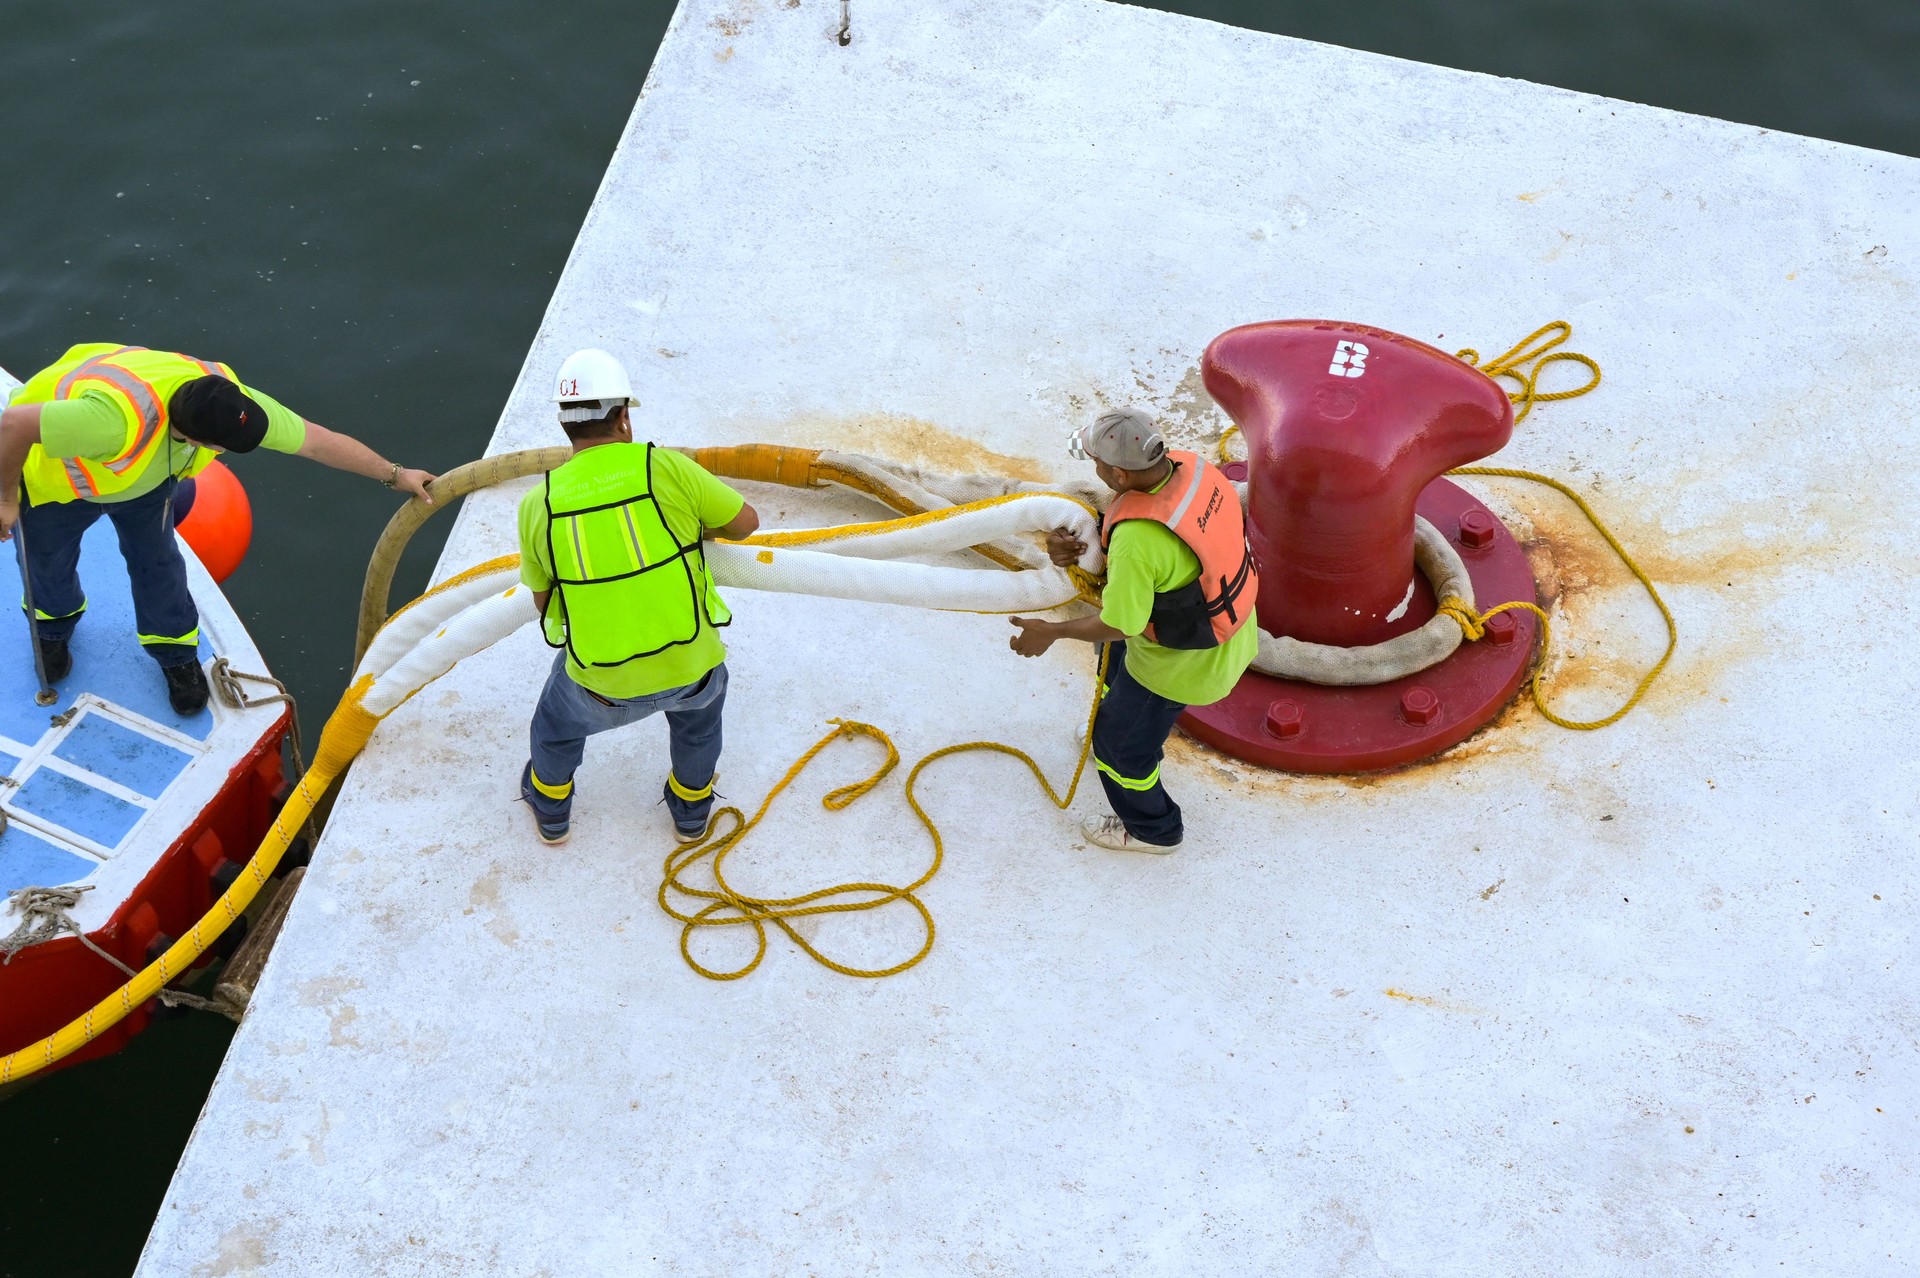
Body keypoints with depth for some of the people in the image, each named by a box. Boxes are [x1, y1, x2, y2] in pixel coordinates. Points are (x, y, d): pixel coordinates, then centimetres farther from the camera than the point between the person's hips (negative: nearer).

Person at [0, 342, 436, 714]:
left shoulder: (230, 399, -33)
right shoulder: (115, 420, -52)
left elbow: (316, 440, -21)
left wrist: (395, 475, -14)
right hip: (54, 470, -3)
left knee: (156, 560, 13)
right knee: (49, 567, 20)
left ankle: (175, 653, 40)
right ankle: (53, 627, 54)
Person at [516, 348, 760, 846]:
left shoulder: (538, 504, -10)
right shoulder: (666, 467, -15)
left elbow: (543, 602, 5)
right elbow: (745, 521, 0)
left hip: (602, 683, 0)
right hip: (689, 666, 0)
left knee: (558, 724, 34)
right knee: (700, 705, 36)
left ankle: (550, 811, 57)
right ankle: (691, 808, 55)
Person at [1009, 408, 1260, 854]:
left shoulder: (1138, 540, -41)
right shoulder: (1189, 466, -17)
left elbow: (1118, 625, -28)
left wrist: (1050, 632, -13)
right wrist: (1077, 544, -16)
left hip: (1181, 663, -8)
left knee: (1121, 741, 18)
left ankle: (1152, 830, 43)